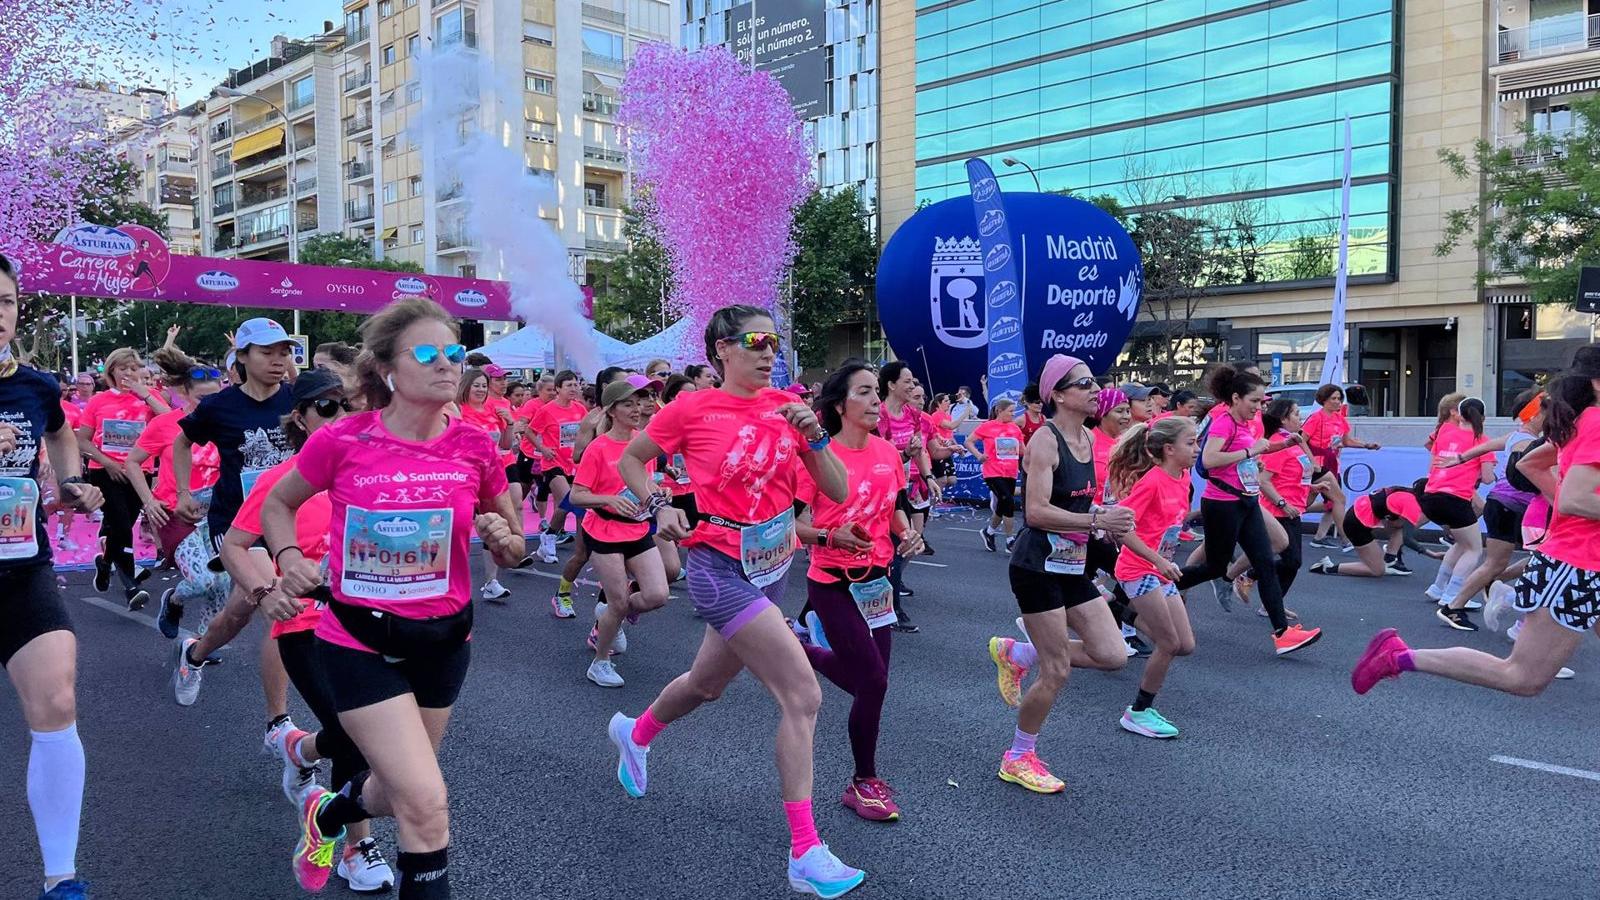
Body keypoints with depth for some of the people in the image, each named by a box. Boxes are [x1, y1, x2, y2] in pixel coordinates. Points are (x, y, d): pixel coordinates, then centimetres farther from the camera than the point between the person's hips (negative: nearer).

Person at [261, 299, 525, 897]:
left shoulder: (475, 447, -8)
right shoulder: (342, 442, -14)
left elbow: (513, 553, 4)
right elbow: (276, 504, 6)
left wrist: (501, 539, -19)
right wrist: (290, 556, -13)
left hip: (442, 640, 4)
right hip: (359, 644, -4)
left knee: (398, 792, 22)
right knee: (427, 805, -13)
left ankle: (326, 815, 57)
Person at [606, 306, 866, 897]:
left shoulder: (785, 405, 1)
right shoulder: (692, 409, -10)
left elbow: (837, 491, 0)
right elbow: (630, 460, 6)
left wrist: (814, 435, -14)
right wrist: (659, 510, -8)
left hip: (771, 566, 6)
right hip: (721, 569, -6)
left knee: (708, 683, 26)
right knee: (804, 696, -14)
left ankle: (634, 733, 57)